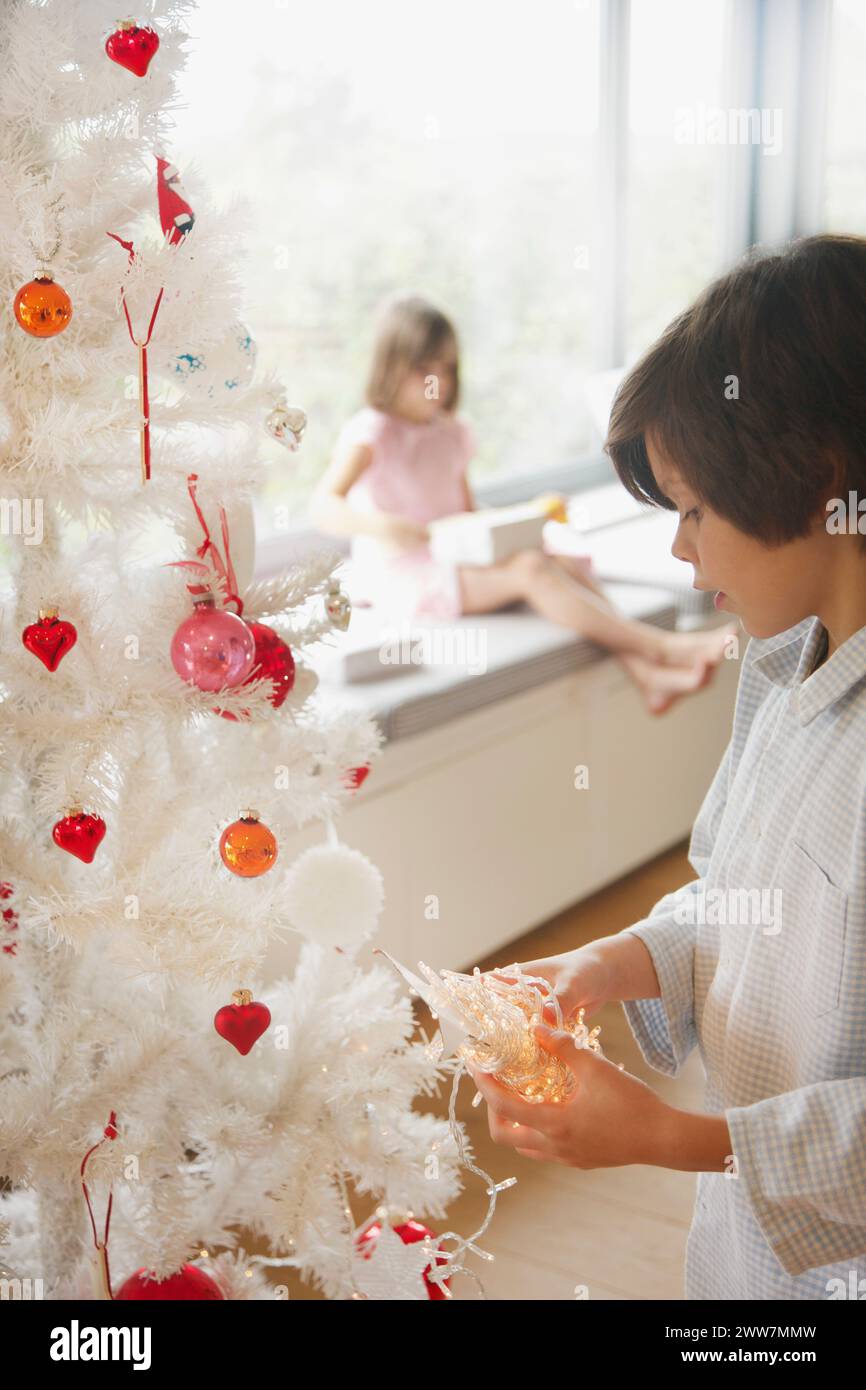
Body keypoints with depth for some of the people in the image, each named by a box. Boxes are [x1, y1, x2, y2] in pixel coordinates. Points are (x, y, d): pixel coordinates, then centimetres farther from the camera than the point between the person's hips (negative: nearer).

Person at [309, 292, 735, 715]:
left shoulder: (452, 433, 16)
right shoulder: (371, 433, -8)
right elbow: (323, 507, -21)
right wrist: (381, 526, -40)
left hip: (458, 560, 8)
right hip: (404, 576, -8)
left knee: (568, 561, -17)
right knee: (529, 569, -29)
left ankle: (644, 671, -33)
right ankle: (658, 645, -35)